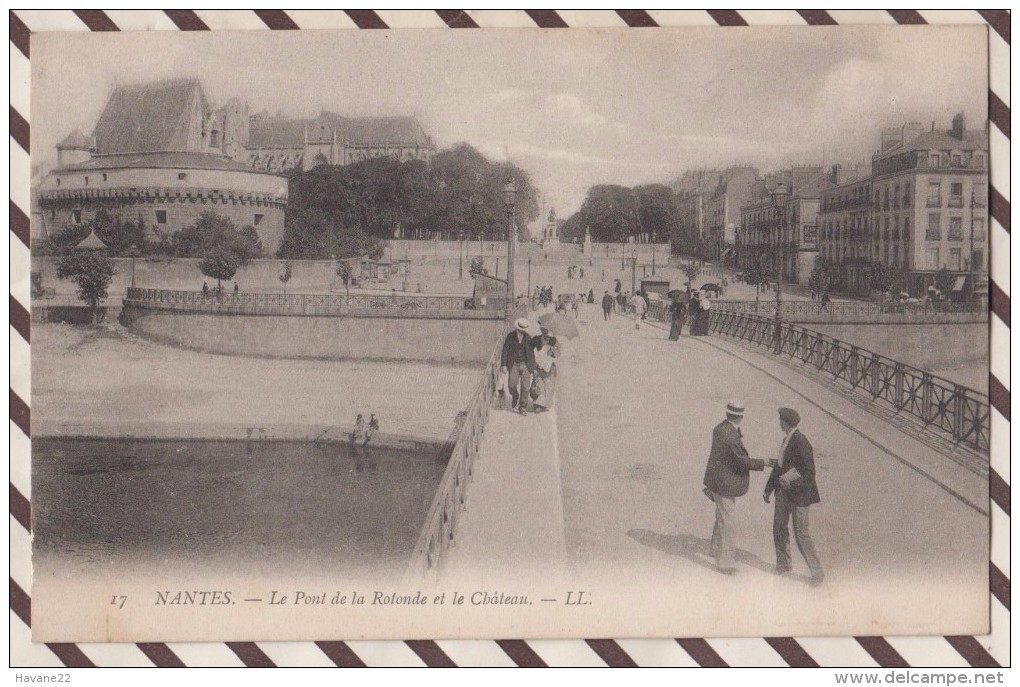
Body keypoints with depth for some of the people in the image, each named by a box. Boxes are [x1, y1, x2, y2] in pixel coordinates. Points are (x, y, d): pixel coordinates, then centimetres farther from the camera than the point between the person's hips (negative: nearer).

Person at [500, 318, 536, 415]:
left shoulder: (528, 338, 0)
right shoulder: (510, 336, -5)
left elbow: (531, 353, 7)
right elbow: (505, 351, -5)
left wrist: (533, 367, 6)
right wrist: (503, 365, -13)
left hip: (526, 364, 0)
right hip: (514, 365, 0)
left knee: (525, 386, -6)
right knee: (512, 385, -8)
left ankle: (522, 408, 1)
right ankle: (515, 397, 26)